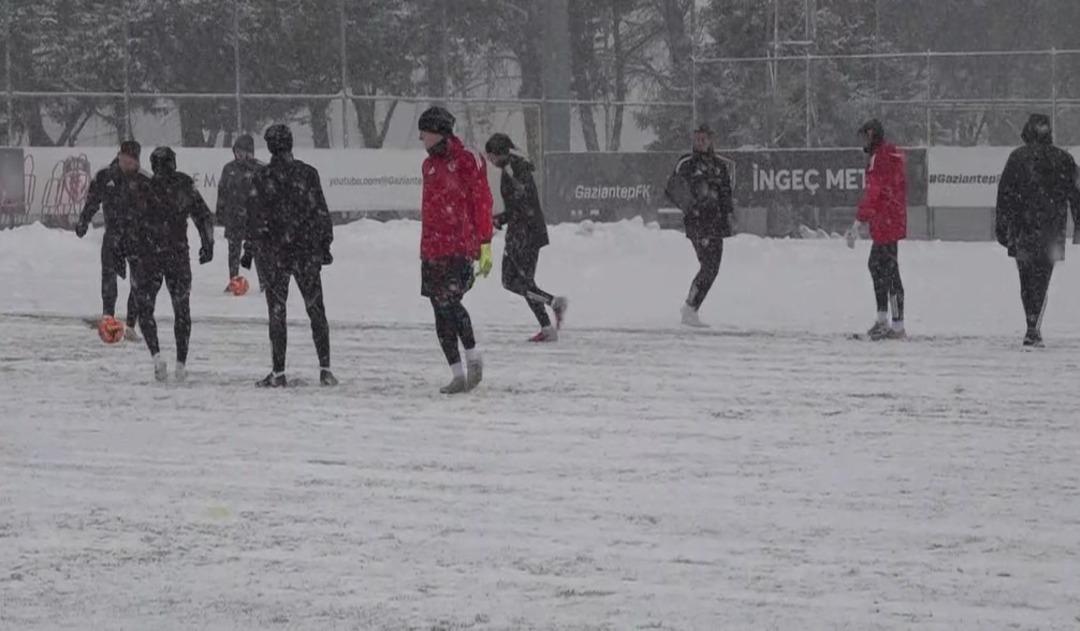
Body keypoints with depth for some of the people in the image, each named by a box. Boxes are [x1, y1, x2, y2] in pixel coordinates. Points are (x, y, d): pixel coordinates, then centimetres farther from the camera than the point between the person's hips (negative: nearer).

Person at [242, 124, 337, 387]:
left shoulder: (262, 177, -6)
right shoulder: (308, 173, -1)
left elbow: (256, 216, -5)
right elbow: (321, 211, 2)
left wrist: (249, 250, 2)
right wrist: (325, 244, 11)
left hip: (275, 253, -2)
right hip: (308, 252, 2)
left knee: (277, 312, 3)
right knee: (316, 309, 9)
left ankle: (278, 372, 0)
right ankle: (325, 368, 3)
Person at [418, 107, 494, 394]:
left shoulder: (467, 161, -5)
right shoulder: (430, 164, 17)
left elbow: (482, 203, -7)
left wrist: (485, 245, -11)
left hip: (460, 248, -8)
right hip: (432, 250, 8)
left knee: (449, 301, -21)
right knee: (441, 311, 4)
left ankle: (473, 357, -3)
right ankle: (458, 375, 8)